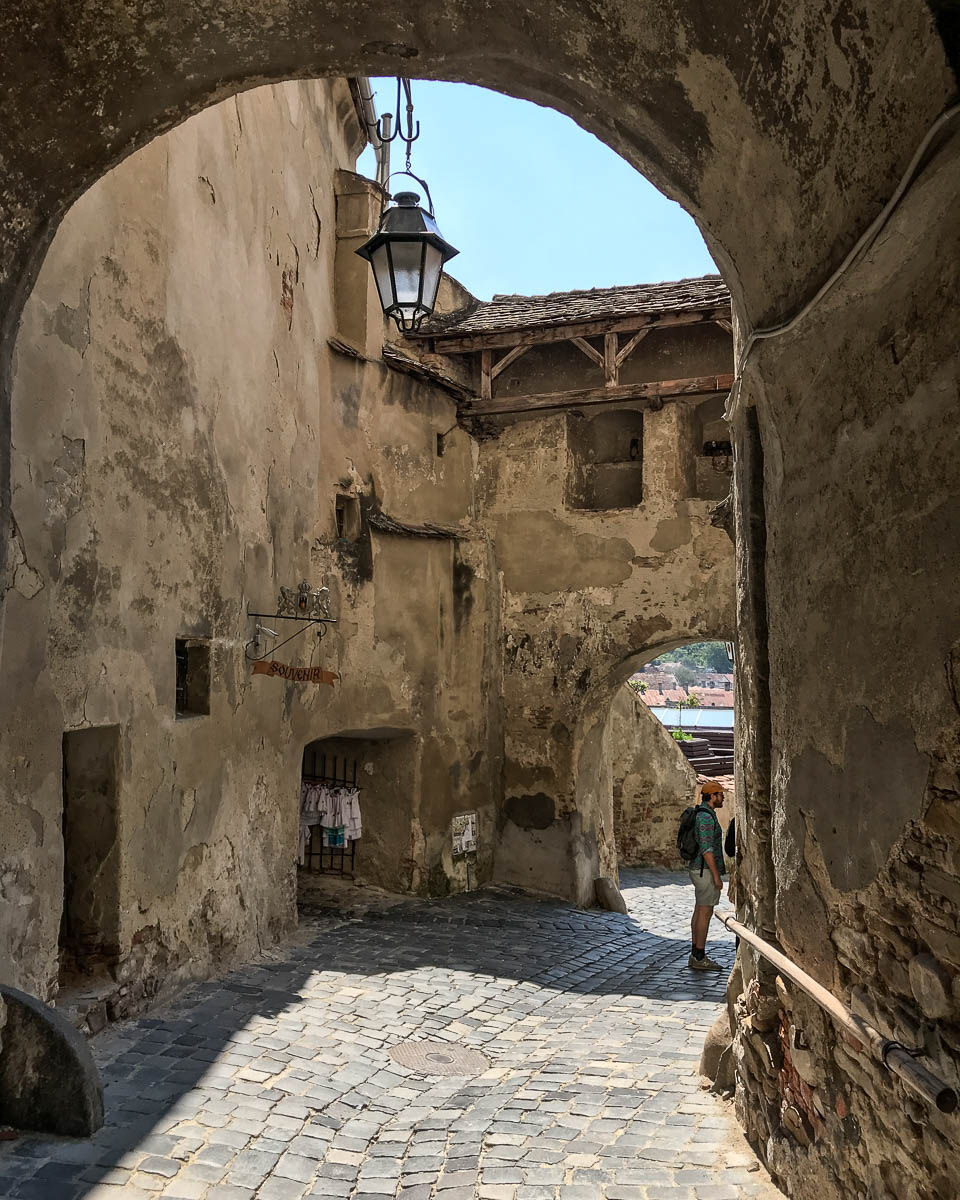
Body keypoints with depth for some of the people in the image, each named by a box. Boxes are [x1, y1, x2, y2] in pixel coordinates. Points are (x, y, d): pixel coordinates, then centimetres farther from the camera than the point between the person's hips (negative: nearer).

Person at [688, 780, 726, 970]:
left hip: (701, 870, 10)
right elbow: (706, 848, -23)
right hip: (707, 871, -10)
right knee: (705, 913, -5)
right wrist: (716, 876, -21)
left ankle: (696, 956, 15)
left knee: (700, 912, 11)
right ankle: (699, 958, -1)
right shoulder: (706, 816, -19)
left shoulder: (704, 815, 15)